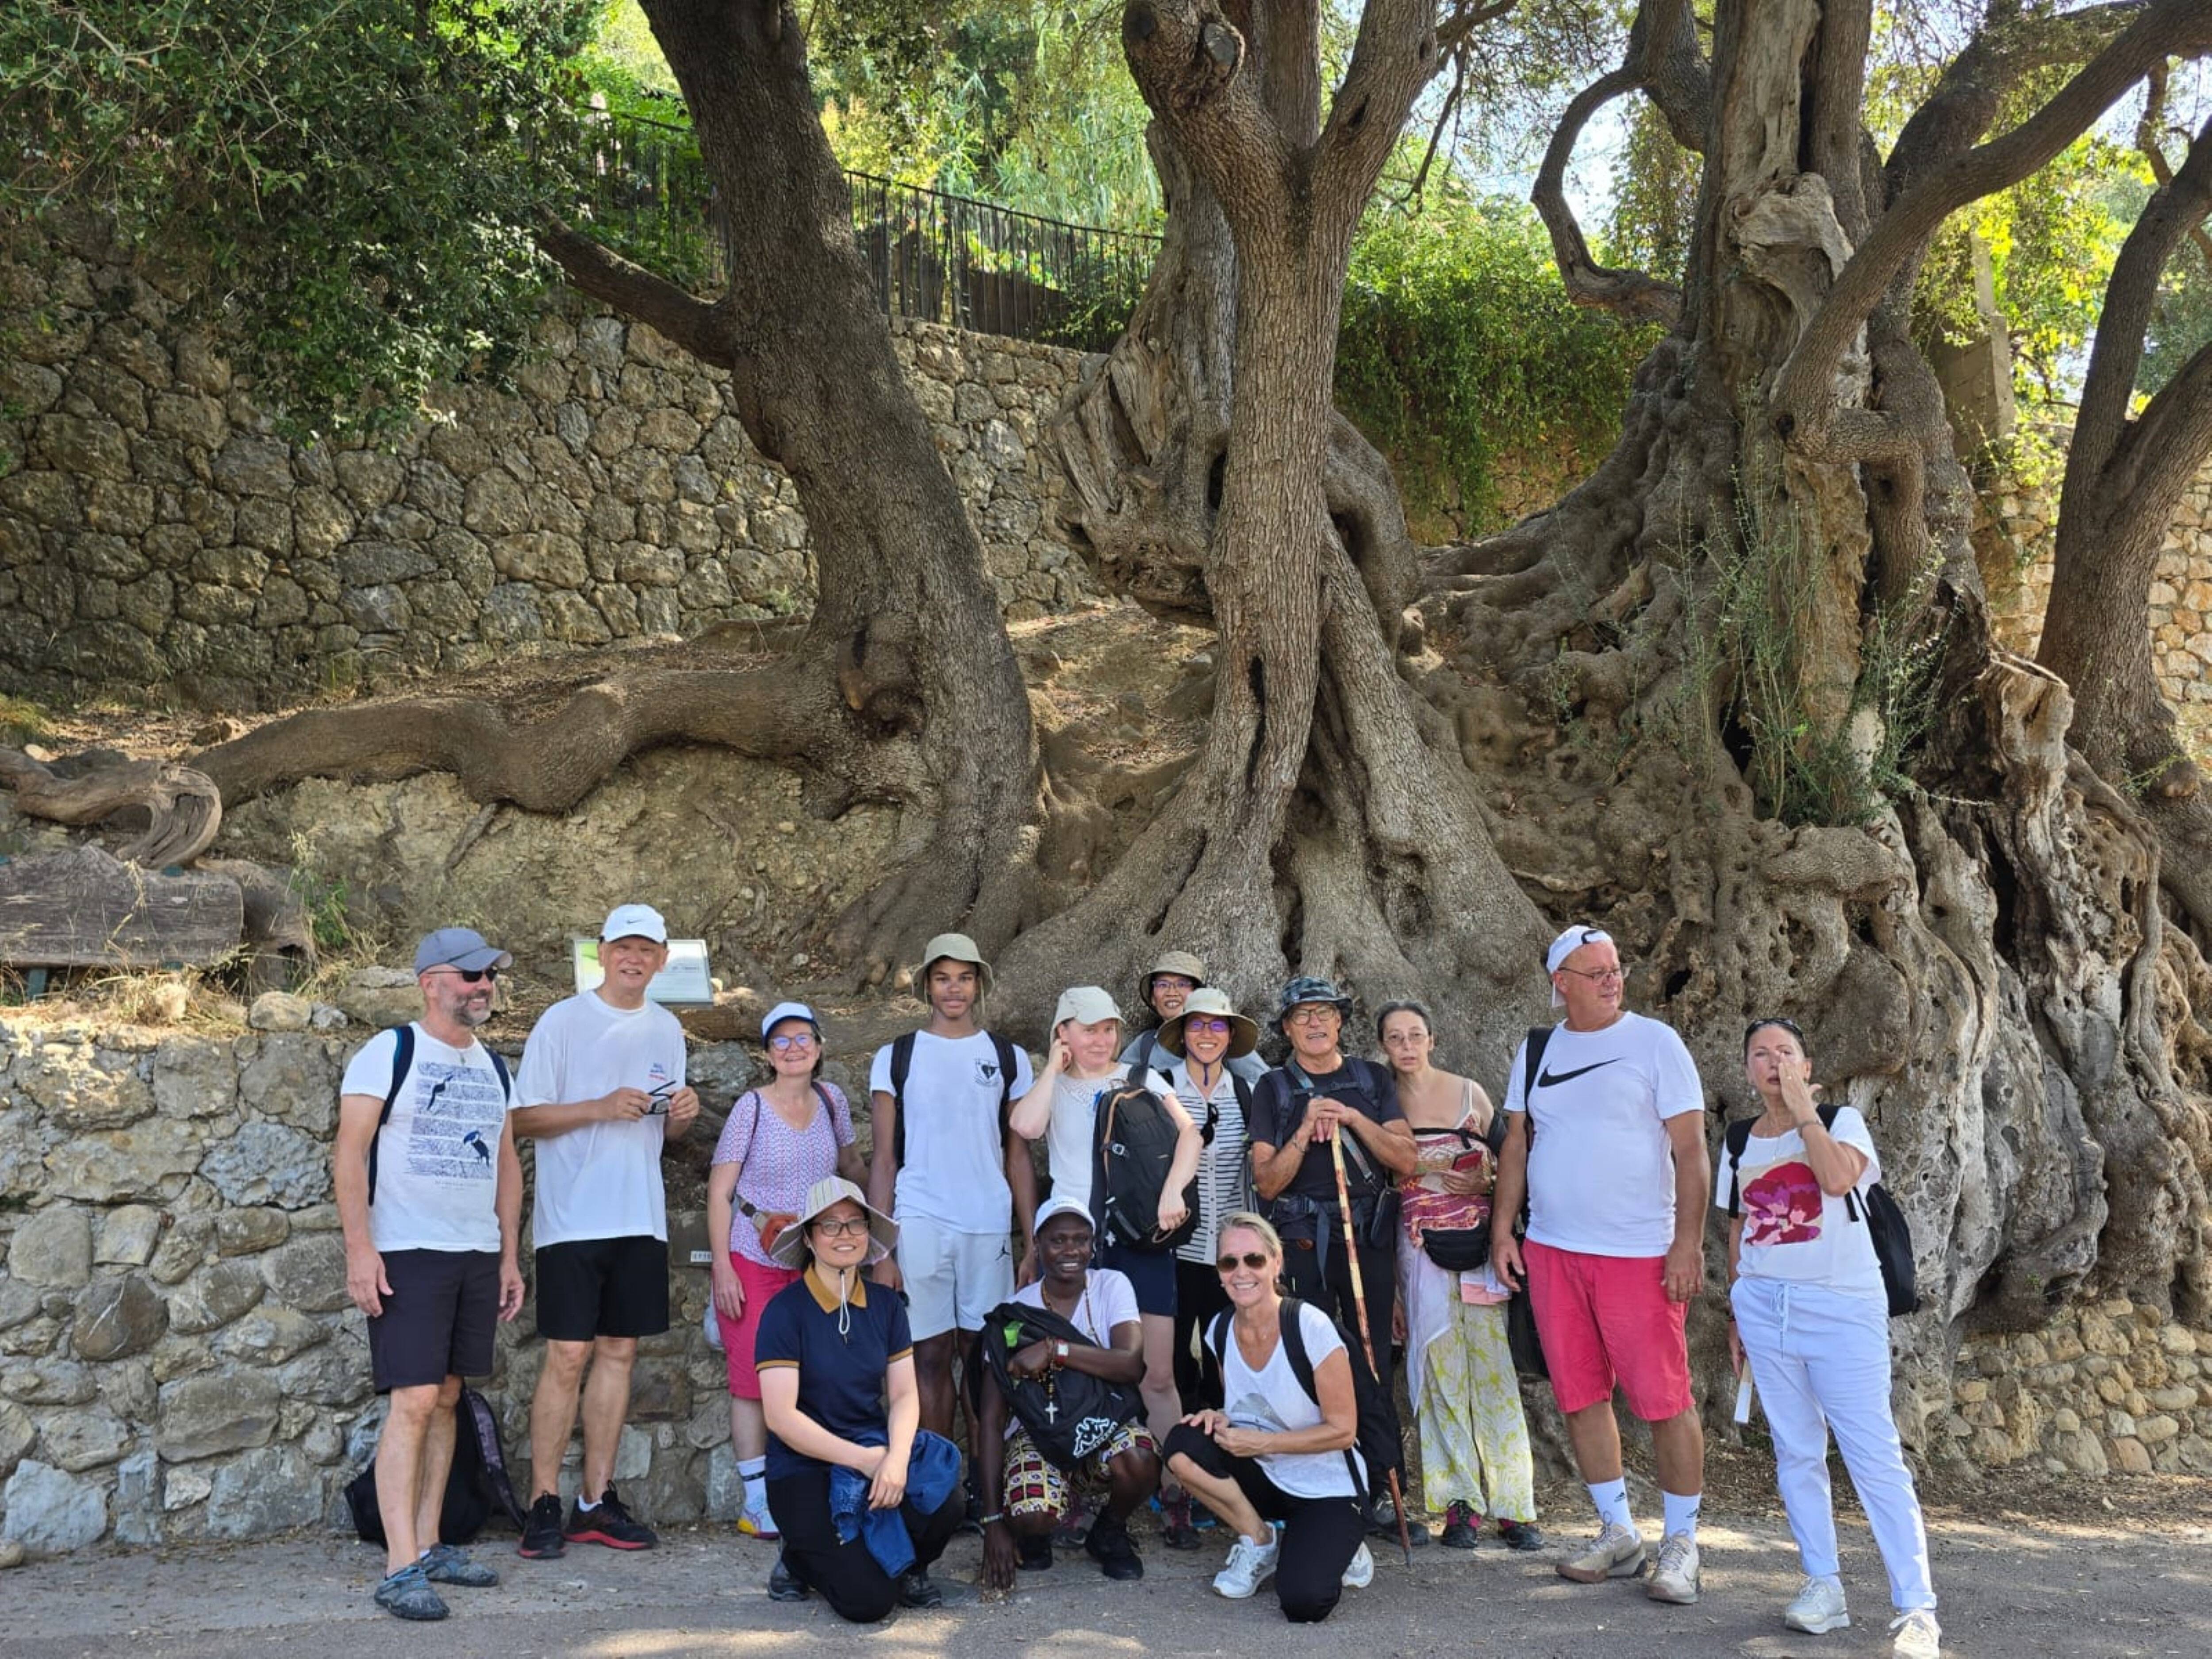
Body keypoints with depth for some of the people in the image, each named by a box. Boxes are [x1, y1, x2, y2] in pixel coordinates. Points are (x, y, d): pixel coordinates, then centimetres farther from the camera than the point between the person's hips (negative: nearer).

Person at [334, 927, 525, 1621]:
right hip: (407, 1254, -6)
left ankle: (427, 1545, 17)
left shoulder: (491, 1068, 14)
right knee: (413, 1402, -11)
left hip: (478, 1256, 6)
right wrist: (360, 1247, -18)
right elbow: (350, 1153, -10)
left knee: (446, 1399, 9)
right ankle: (400, 1570, -10)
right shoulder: (390, 1053, -6)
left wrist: (510, 1255, 14)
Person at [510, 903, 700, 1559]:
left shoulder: (667, 1030, 13)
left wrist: (680, 1116, -3)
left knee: (619, 1352, 8)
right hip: (573, 1217, -5)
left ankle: (597, 1502, 15)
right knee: (568, 1356, -7)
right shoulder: (563, 1021, -4)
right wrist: (602, 1107, -18)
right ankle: (544, 1505, 2)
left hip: (641, 1219, 5)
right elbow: (526, 1118, -7)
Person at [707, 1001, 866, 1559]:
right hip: (753, 1260, -4)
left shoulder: (831, 1100, 4)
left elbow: (851, 1165, 20)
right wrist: (722, 1265, -13)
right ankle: (758, 1503, 4)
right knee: (753, 1377, -2)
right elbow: (719, 1189, -7)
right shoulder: (752, 1107, -8)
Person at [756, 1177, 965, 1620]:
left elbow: (905, 1395, 2)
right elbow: (781, 1417, -15)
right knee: (868, 1601, -21)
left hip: (875, 1452, 5)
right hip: (805, 1471, -5)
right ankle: (804, 1560, 13)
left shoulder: (885, 1305, 6)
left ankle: (907, 1568, 7)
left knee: (945, 1504, -27)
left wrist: (896, 1458, -19)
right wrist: (864, 1460, -19)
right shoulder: (786, 1310, -10)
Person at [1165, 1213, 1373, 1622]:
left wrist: (1261, 1442, -21)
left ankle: (1338, 1546, 8)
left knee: (1303, 1603, -27)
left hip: (1328, 1490, -5)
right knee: (1184, 1446, -21)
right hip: (1267, 1480, 5)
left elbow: (1343, 1430, -17)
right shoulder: (1221, 1330, -3)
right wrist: (1220, 1421, -11)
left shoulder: (1312, 1327, -21)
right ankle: (1258, 1543, 0)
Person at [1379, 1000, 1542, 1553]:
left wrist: (1484, 1183, -10)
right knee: (1441, 1371, -1)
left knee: (1493, 1366, -4)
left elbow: (1505, 1165, 13)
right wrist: (1388, 1284, 3)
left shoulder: (1469, 1092, 7)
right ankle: (1460, 1504, 5)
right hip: (1420, 1250, 0)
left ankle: (1513, 1505, 1)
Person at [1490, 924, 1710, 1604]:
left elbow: (1690, 1149, -6)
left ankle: (1681, 1543, 9)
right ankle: (1618, 1534, 21)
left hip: (1640, 1252, -4)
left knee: (1664, 1399, -4)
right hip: (1551, 1249, 5)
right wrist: (1502, 1228, 6)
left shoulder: (1654, 1043, -3)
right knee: (1581, 1397, 8)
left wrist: (1688, 1242, -13)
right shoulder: (1535, 1051, 10)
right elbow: (1517, 1145, 14)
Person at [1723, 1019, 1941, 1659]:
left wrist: (1802, 1110, -15)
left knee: (1874, 1455, -8)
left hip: (1842, 1306, -5)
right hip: (1765, 1306, 5)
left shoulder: (1841, 1120, 0)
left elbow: (1839, 1177, -22)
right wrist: (1736, 1313, 16)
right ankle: (1823, 1587, 15)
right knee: (1795, 1451, 7)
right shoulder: (1739, 1145, 12)